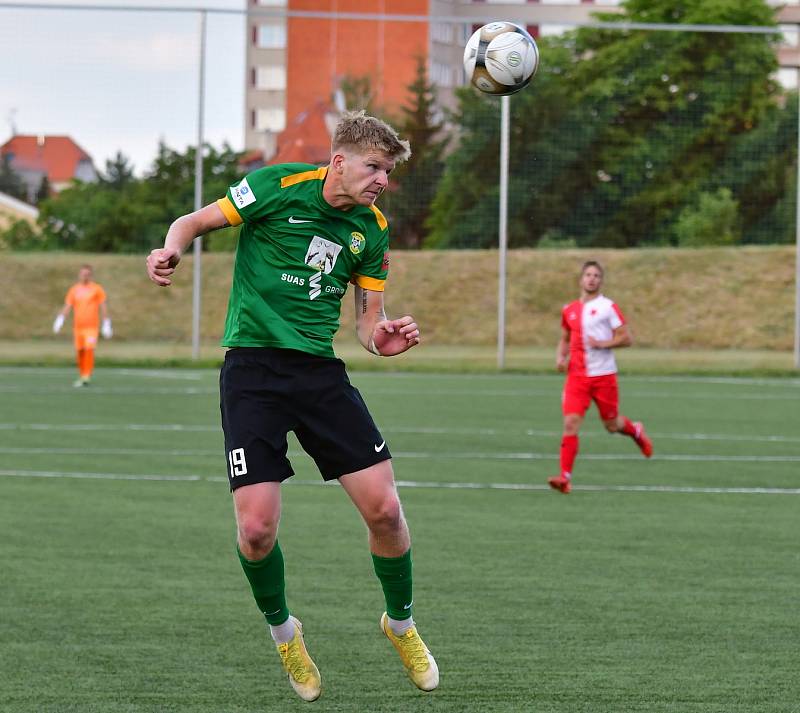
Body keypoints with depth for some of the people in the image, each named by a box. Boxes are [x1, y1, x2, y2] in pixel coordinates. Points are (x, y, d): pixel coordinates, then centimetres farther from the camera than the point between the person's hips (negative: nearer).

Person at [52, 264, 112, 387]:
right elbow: (67, 307, 8)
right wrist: (59, 321, -5)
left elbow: (103, 307, 4)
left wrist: (107, 325, 1)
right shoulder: (74, 290, 10)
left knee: (89, 349, -18)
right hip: (77, 326, 3)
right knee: (79, 352, 5)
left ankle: (87, 376, -18)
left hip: (92, 326, -3)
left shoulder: (97, 289, 3)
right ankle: (81, 376, 17)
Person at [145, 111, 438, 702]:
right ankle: (282, 630, 18)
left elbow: (369, 319, 12)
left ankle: (401, 624, 22)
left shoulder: (373, 229, 7)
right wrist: (173, 249, -22)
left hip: (320, 370, 4)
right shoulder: (277, 187, -6)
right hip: (252, 368, -4)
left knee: (384, 508, -7)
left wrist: (384, 338, -12)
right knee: (257, 528, -13)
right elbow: (195, 221, 2)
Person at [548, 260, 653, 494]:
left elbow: (627, 339, -5)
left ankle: (636, 431, 45)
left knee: (611, 425, 10)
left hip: (604, 375, -3)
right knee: (571, 423, -13)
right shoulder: (569, 310, 10)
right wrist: (560, 357, 3)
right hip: (577, 376, 3)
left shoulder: (608, 307, -4)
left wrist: (603, 343, -19)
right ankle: (565, 476, -14)